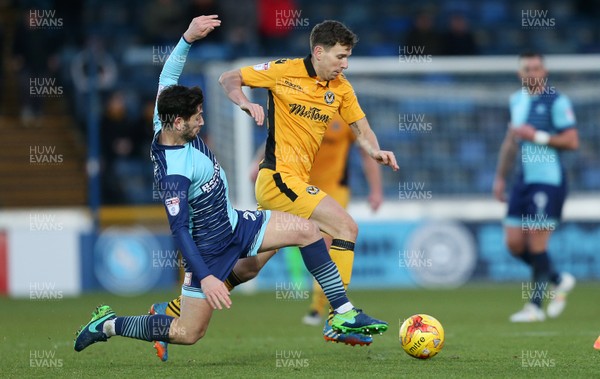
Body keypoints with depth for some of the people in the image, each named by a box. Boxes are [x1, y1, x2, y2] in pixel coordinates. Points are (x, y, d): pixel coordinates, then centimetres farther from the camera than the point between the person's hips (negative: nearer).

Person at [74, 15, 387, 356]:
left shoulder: (166, 123, -9)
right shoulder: (173, 172, -32)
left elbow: (168, 75, 4)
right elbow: (178, 229, -32)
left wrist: (189, 37, -8)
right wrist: (205, 277, -36)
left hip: (234, 223, 9)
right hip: (209, 247, -9)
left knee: (307, 231, -3)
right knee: (189, 334, -1)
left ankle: (344, 313, 5)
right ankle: (108, 325, 17)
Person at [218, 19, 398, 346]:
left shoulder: (341, 89, 10)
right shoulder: (284, 71, -7)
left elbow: (361, 129, 12)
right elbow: (228, 79, 3)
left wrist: (375, 151, -10)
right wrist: (245, 103, -17)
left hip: (295, 182, 8)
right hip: (279, 178, -8)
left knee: (251, 265, 10)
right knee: (346, 226, -15)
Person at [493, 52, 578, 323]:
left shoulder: (557, 102, -8)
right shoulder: (516, 100, 14)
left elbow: (571, 141, -12)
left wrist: (538, 137, -16)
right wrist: (500, 177, 23)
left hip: (549, 180, -7)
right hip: (524, 179, 7)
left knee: (536, 243, -8)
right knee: (514, 244, 4)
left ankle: (535, 306, 2)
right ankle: (559, 281, 24)